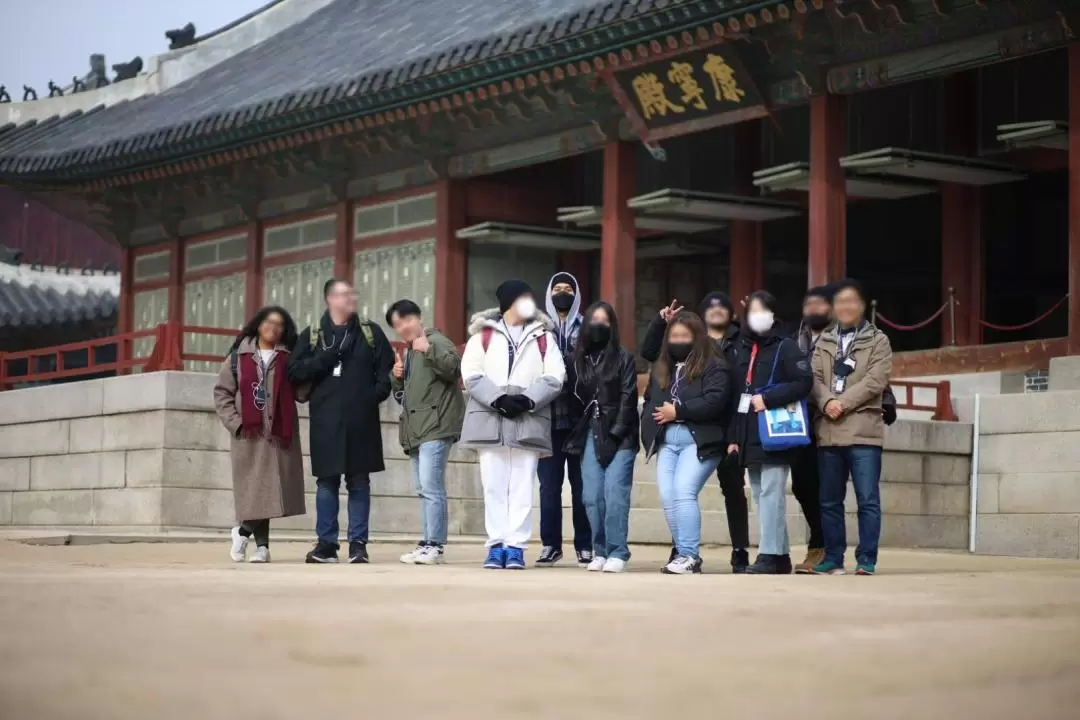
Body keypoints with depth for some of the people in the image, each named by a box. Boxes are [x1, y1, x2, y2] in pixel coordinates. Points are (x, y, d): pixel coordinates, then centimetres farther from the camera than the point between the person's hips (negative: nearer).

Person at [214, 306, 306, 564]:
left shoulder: (288, 358, 12)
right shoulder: (238, 356, 9)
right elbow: (222, 392, 6)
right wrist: (235, 423, -6)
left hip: (278, 433, 1)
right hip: (247, 434, -1)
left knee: (269, 487, -2)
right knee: (253, 487, -1)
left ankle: (244, 531, 15)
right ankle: (261, 544, 11)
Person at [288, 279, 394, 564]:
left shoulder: (371, 332, 9)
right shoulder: (312, 335, 7)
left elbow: (387, 368, 7)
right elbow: (295, 371, -1)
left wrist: (376, 394, -9)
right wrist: (328, 356, -11)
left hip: (361, 420, 0)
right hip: (326, 420, 0)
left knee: (359, 482, 3)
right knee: (327, 482, 2)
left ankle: (358, 544, 7)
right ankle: (326, 544, 8)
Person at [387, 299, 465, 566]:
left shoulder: (436, 341, -4)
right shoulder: (407, 351, 25)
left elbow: (454, 367, -21)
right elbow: (400, 392, 31)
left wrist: (429, 350, -28)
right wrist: (396, 376, 12)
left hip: (435, 426, -10)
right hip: (416, 428, 10)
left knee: (431, 487, -15)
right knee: (423, 490, 11)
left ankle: (434, 545, -16)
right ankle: (428, 543, 15)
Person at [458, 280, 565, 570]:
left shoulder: (543, 336, 12)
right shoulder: (483, 334, 9)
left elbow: (554, 377, 1)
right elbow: (471, 374, -1)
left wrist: (528, 400, -14)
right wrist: (498, 399, -14)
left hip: (528, 421, 0)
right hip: (490, 419, 0)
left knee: (522, 486, -2)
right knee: (494, 484, 0)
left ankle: (515, 546, -1)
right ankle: (496, 545, 3)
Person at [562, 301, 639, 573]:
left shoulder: (623, 357, 1)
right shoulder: (578, 359, 12)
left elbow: (628, 398, -5)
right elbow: (574, 396, 11)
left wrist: (615, 433, -12)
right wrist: (577, 434, 2)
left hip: (618, 436, -4)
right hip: (590, 435, 4)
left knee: (614, 495, -10)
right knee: (592, 496, 0)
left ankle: (617, 552, -6)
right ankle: (600, 551, 7)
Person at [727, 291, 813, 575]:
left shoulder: (786, 347, -2)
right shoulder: (740, 350, 16)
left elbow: (804, 382, -13)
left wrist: (767, 399, -18)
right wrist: (733, 436, 13)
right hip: (749, 435, 7)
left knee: (771, 493, -10)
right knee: (760, 496, 9)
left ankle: (770, 555, -10)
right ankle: (780, 555, 15)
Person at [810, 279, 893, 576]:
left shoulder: (878, 341, 5)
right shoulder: (823, 341, 17)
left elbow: (876, 381, -7)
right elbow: (814, 377, 6)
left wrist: (842, 403, -14)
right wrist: (827, 402, -14)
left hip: (863, 431, -4)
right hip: (828, 431, 4)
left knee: (868, 499, -4)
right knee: (829, 501, 8)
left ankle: (866, 559, 0)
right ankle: (833, 558, 15)